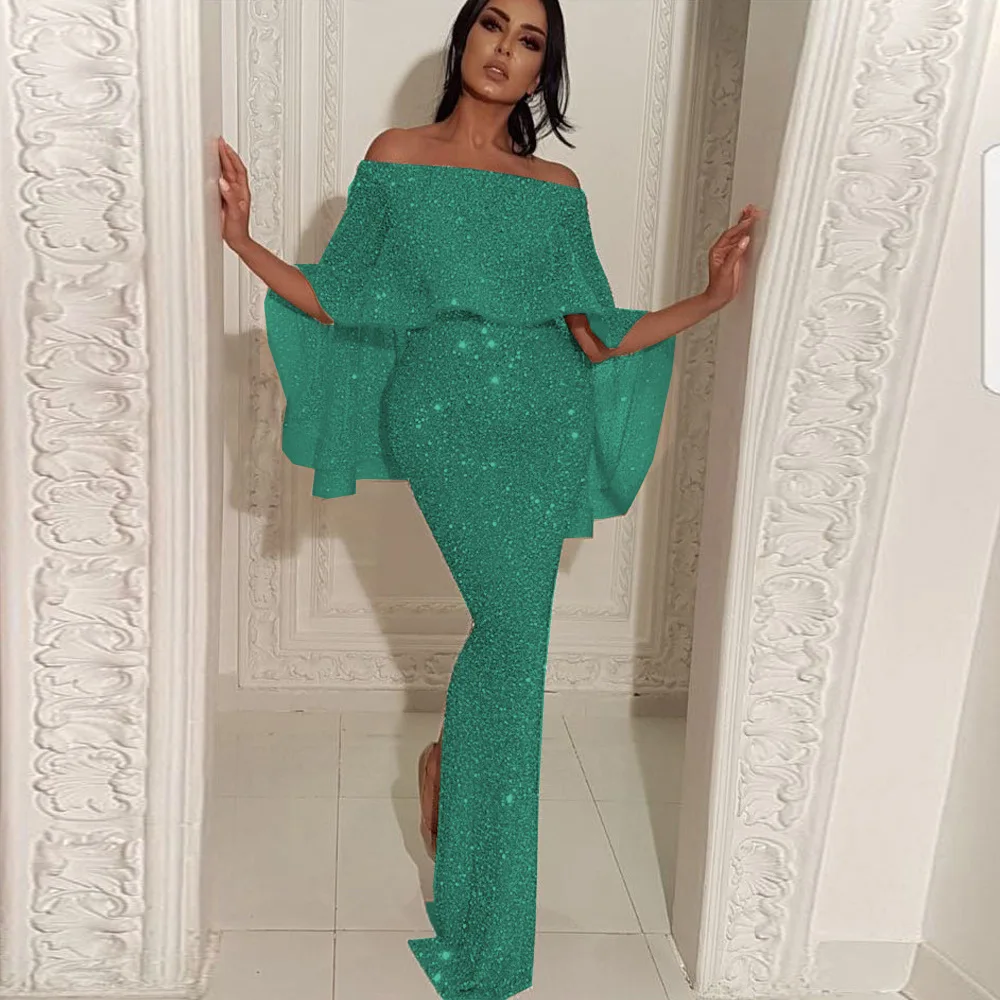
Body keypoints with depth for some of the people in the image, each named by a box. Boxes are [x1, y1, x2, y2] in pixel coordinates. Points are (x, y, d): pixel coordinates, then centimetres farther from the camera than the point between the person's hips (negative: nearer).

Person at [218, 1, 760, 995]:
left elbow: (596, 339, 8)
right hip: (444, 413, -3)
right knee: (515, 625, -9)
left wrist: (711, 297, 3)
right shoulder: (397, 159, 8)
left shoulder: (557, 189, 12)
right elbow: (339, 303, 5)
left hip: (546, 421, 4)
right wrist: (245, 244, -6)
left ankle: (449, 767, 35)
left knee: (513, 630, 3)